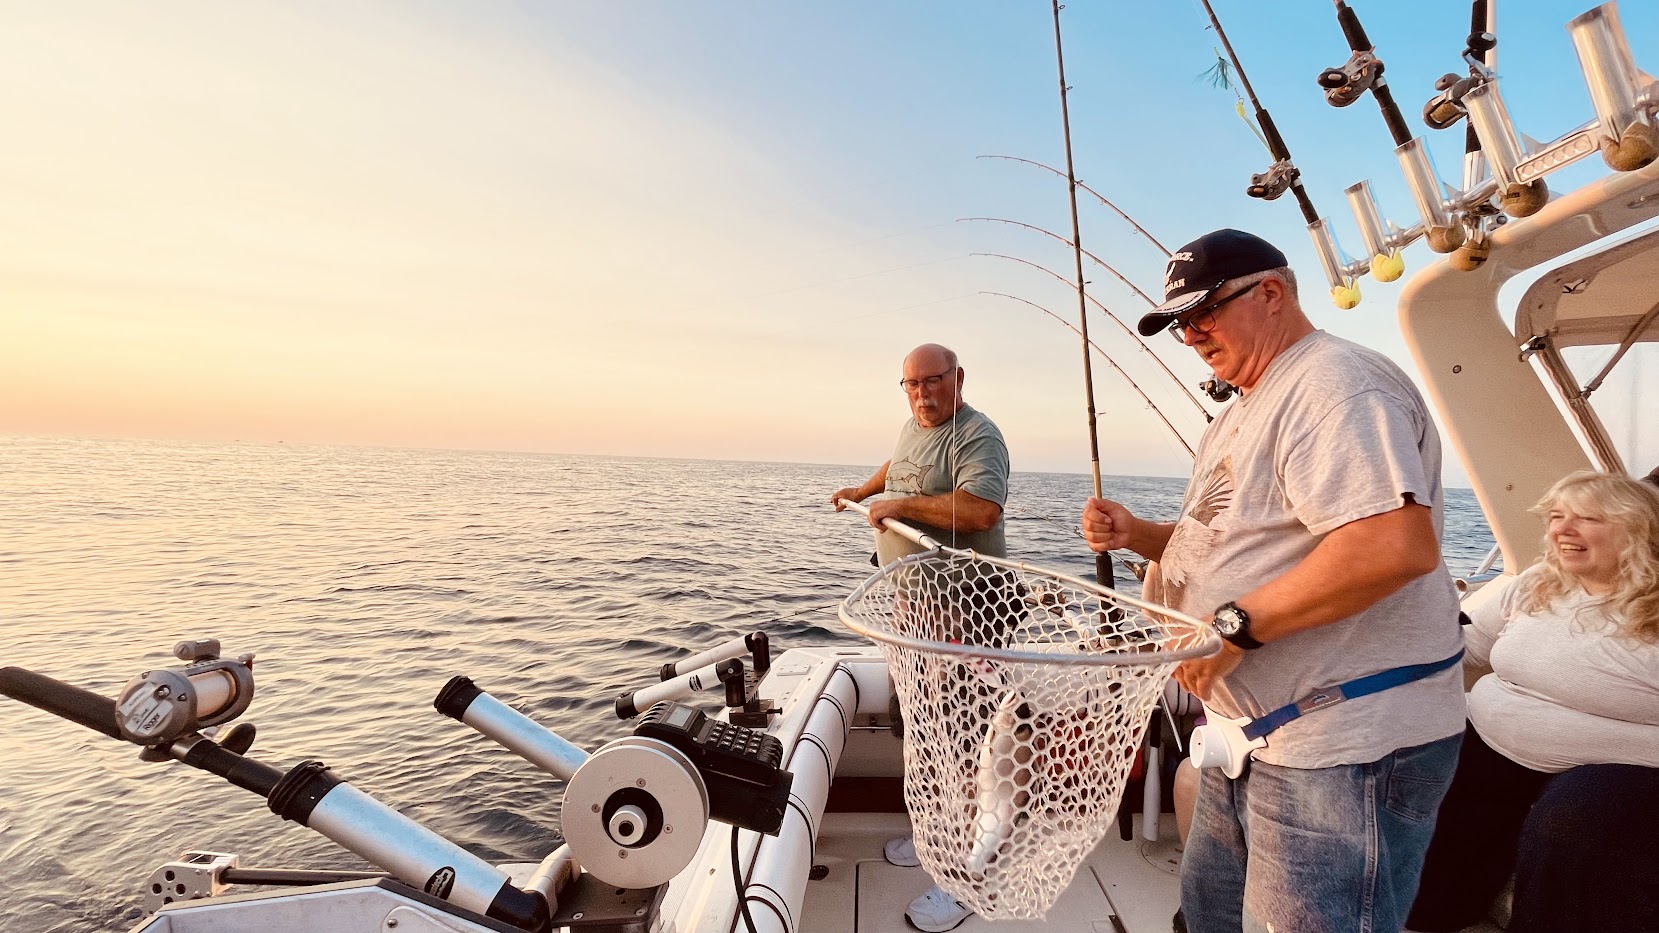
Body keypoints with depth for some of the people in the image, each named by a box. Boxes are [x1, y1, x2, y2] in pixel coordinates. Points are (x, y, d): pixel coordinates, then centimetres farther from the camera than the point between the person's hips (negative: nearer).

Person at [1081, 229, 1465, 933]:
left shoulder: (1336, 382, -16)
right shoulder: (1244, 413, 17)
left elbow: (1399, 544, -30)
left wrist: (1234, 624, -27)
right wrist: (1139, 536, 5)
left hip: (1343, 748, -10)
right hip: (1255, 735, 10)